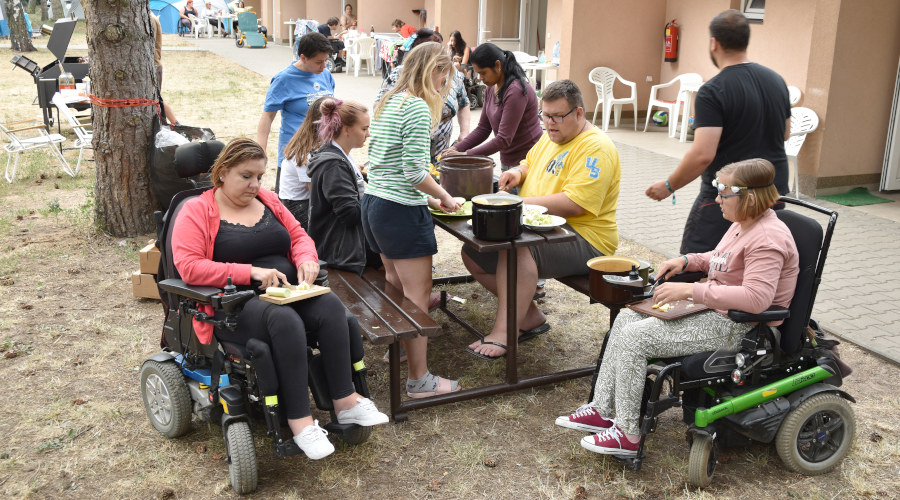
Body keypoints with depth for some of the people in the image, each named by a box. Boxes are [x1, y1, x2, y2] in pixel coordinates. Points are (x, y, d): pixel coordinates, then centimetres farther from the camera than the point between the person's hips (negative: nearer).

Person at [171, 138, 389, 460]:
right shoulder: (197, 212, -2)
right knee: (285, 320, -36)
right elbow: (189, 267, -13)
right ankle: (300, 422, -33)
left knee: (330, 305, -25)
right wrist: (251, 272, -21)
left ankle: (345, 401, -24)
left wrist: (306, 259, -5)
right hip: (233, 306, -5)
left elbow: (299, 236, 21)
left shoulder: (268, 201, 17)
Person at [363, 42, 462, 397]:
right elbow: (414, 171, -20)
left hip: (374, 201, 10)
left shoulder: (387, 102, 13)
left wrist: (426, 196, 17)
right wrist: (444, 196, -4)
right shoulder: (418, 108, -15)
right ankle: (420, 380, 3)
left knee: (395, 283, 23)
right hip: (401, 210, -9)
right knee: (418, 294, -3)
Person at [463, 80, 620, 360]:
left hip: (583, 241, -10)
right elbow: (531, 163, 34)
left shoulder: (595, 148, -15)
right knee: (473, 253, 1)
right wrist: (518, 172, 9)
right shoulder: (549, 138, 15)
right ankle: (529, 317, 7)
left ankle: (503, 333, -30)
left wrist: (523, 202, -22)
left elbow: (575, 204, -25)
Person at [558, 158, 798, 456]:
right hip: (713, 309, 11)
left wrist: (690, 290, -31)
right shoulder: (743, 224, 9)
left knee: (634, 337, -18)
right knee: (626, 318, 4)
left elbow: (756, 297, -34)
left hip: (737, 327, -11)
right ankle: (602, 410, 7)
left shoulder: (767, 239, -23)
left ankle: (628, 435, -7)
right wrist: (686, 261, 8)